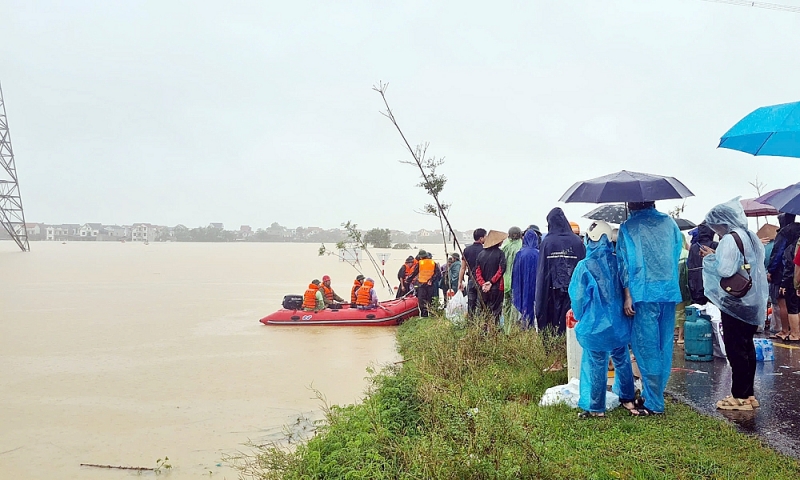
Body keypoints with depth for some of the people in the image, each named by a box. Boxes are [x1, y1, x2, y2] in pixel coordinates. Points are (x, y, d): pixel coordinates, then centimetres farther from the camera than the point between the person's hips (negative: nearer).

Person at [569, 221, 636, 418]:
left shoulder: (584, 266, -16)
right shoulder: (618, 262, -5)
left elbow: (578, 298, -10)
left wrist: (580, 318, 9)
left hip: (595, 325, -4)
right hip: (619, 323, 4)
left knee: (596, 365, 5)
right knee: (622, 360, 19)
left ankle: (596, 407, 13)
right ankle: (627, 399, 32)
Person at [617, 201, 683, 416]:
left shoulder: (628, 227, -1)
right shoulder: (669, 223, 10)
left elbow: (625, 263, -6)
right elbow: (678, 251, 17)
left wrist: (628, 296, -6)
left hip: (644, 292, -5)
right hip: (670, 291, 5)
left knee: (647, 347, 0)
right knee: (664, 345, 12)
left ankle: (653, 403, 2)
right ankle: (655, 393, 24)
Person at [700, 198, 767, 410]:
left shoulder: (729, 239, -15)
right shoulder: (751, 237, 12)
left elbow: (725, 270, -24)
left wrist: (711, 257, -5)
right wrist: (717, 256, 12)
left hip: (734, 303, -9)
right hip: (753, 302, 9)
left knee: (735, 349, -3)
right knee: (747, 347, 13)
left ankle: (739, 397, 1)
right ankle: (749, 394, 20)